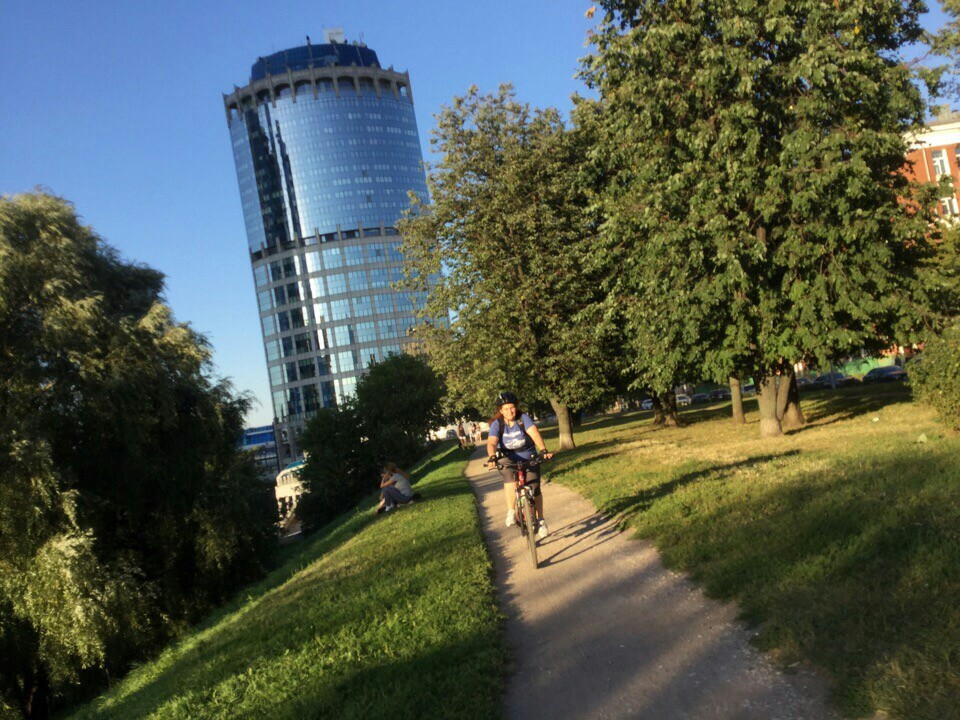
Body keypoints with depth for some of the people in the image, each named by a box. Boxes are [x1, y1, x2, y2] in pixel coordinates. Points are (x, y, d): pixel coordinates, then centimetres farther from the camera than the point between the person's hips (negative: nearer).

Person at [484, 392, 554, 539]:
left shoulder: (523, 418, -15)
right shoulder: (497, 424, -12)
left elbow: (535, 434, -28)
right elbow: (492, 443, -26)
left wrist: (544, 451, -44)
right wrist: (492, 457, -47)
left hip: (528, 458, 0)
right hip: (508, 459, 0)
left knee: (535, 488, -9)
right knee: (510, 479, -31)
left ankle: (540, 521, 9)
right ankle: (511, 511, -13)